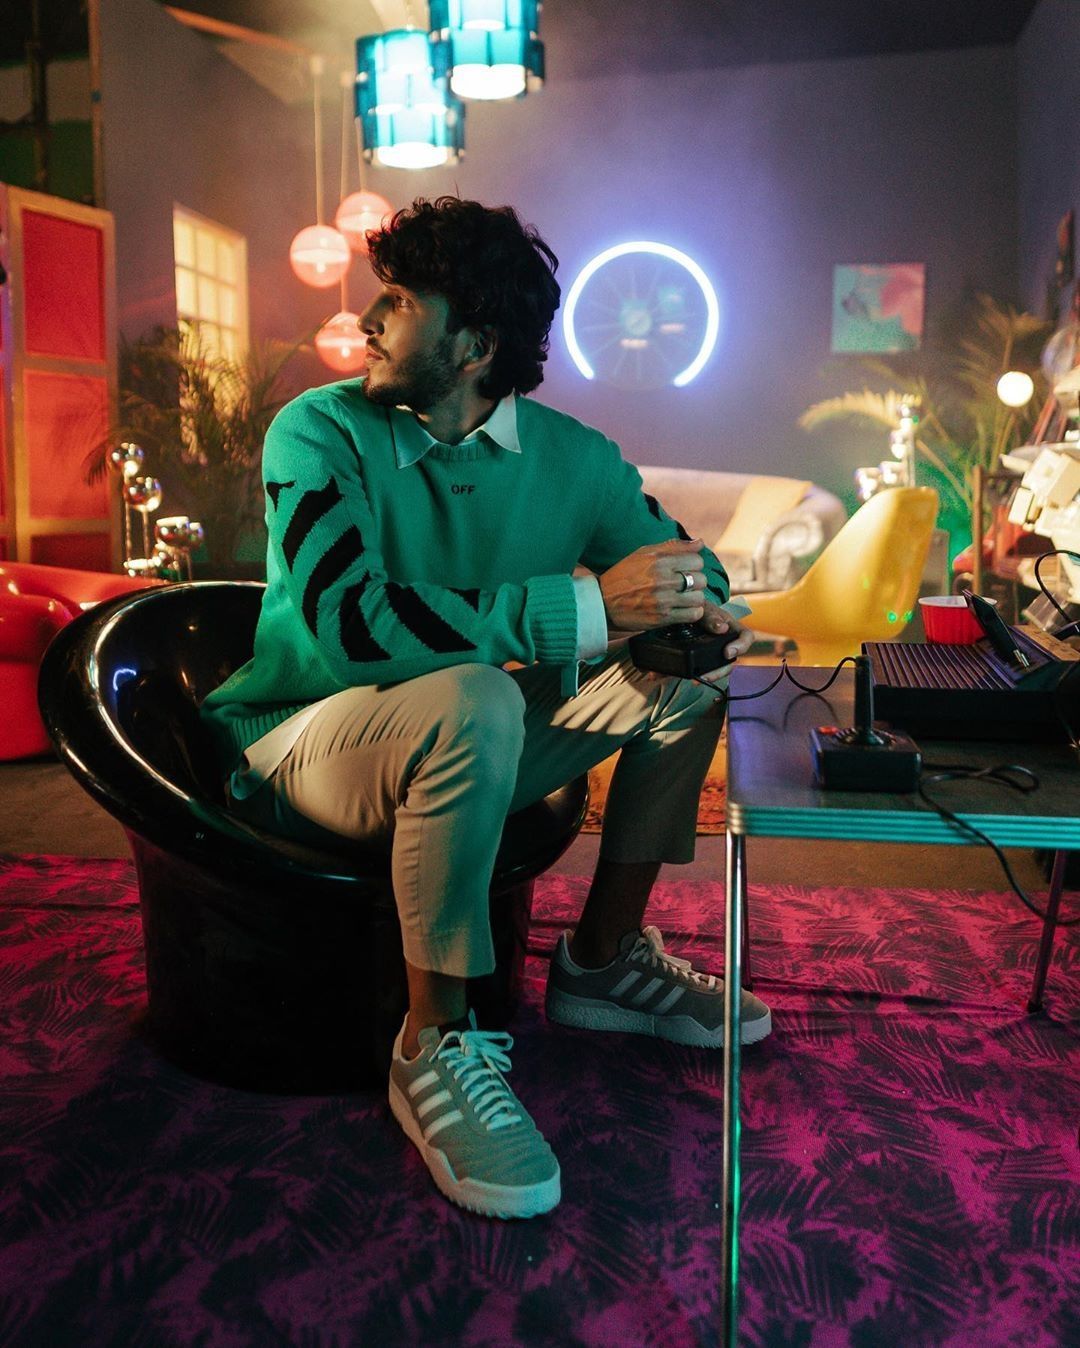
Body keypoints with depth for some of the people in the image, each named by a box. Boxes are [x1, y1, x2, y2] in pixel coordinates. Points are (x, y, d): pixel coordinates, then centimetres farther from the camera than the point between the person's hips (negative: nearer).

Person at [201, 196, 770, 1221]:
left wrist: (700, 611, -20)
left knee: (687, 670, -3)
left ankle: (602, 958, 7)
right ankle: (432, 1048, -18)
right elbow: (346, 618, -30)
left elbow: (681, 564, 7)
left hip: (459, 750, 5)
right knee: (473, 699, -37)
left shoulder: (573, 459, -2)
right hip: (300, 745, -5)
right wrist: (587, 606, -36)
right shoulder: (320, 433, -14)